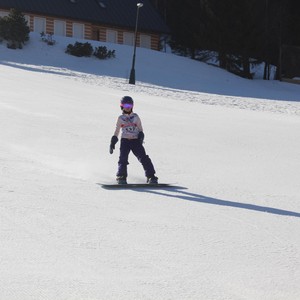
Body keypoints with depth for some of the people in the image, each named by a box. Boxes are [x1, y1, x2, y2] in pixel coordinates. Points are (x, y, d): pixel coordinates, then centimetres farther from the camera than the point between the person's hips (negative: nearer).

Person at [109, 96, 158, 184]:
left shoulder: (136, 117, 9)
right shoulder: (120, 118, 9)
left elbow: (140, 129, 12)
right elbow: (116, 131, 14)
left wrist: (141, 136, -8)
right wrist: (112, 143, 8)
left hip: (136, 141, 0)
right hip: (125, 141, 0)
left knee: (143, 158, -9)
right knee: (123, 159, -14)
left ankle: (151, 176, -7)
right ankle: (121, 177, -4)